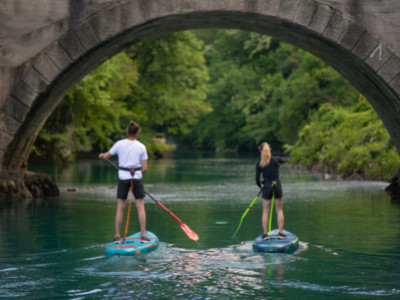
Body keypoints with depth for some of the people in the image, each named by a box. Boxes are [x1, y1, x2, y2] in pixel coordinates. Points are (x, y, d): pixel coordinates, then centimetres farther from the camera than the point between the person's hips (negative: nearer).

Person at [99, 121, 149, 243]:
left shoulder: (119, 144, -4)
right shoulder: (141, 147, -4)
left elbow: (106, 156, 9)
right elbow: (144, 168, -5)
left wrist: (102, 155, 31)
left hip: (123, 177, 1)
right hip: (137, 178, -1)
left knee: (120, 207, 6)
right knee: (140, 206, 4)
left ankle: (117, 236, 7)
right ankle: (143, 236, 3)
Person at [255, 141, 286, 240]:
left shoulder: (259, 164, -5)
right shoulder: (275, 159, -5)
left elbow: (257, 179, -2)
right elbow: (283, 161, 19)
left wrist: (260, 186, 17)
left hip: (267, 187, 0)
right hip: (277, 185, 0)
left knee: (265, 211, 7)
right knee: (279, 210, 8)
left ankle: (265, 234, 5)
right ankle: (281, 233, 5)